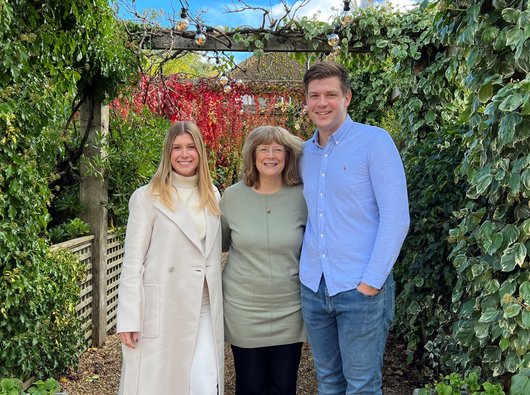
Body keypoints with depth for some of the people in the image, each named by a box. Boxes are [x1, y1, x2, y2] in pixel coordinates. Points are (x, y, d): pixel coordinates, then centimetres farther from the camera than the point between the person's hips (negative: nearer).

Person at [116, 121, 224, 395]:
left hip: (205, 309, 4)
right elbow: (133, 262, -6)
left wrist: (219, 306, 12)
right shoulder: (148, 197, -5)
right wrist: (129, 320, -10)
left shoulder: (212, 195, 11)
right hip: (161, 310, -4)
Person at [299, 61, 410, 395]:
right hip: (313, 287, 6)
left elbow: (396, 217, -13)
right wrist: (306, 268, 9)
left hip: (361, 288, -5)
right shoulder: (306, 152, 9)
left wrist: (371, 281, -15)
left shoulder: (375, 141, -9)